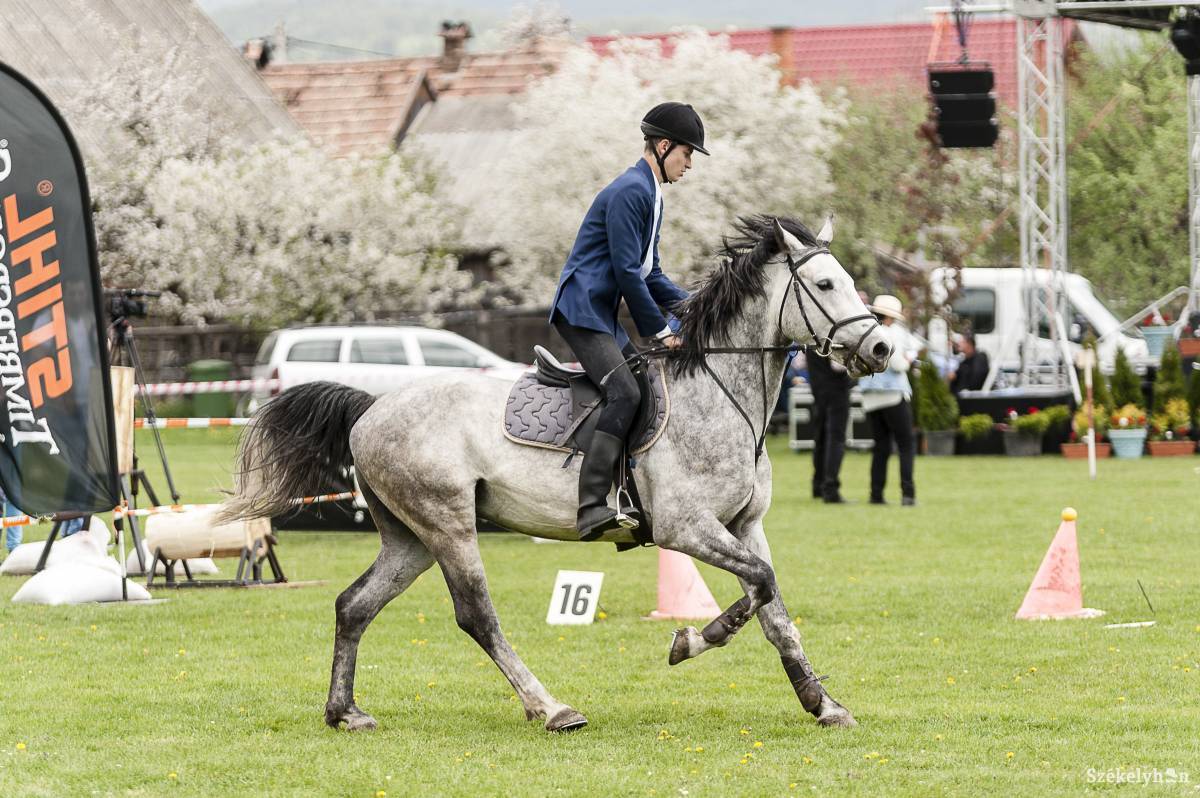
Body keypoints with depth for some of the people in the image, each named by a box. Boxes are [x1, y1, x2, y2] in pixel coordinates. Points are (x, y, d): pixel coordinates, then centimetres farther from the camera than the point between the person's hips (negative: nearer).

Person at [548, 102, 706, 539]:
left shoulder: (650, 195, 19)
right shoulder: (629, 191, -15)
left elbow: (650, 274, 24)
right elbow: (626, 271, -19)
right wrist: (661, 330, -11)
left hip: (603, 316, 11)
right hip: (581, 310, -11)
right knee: (624, 393, -24)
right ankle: (591, 507, -32)